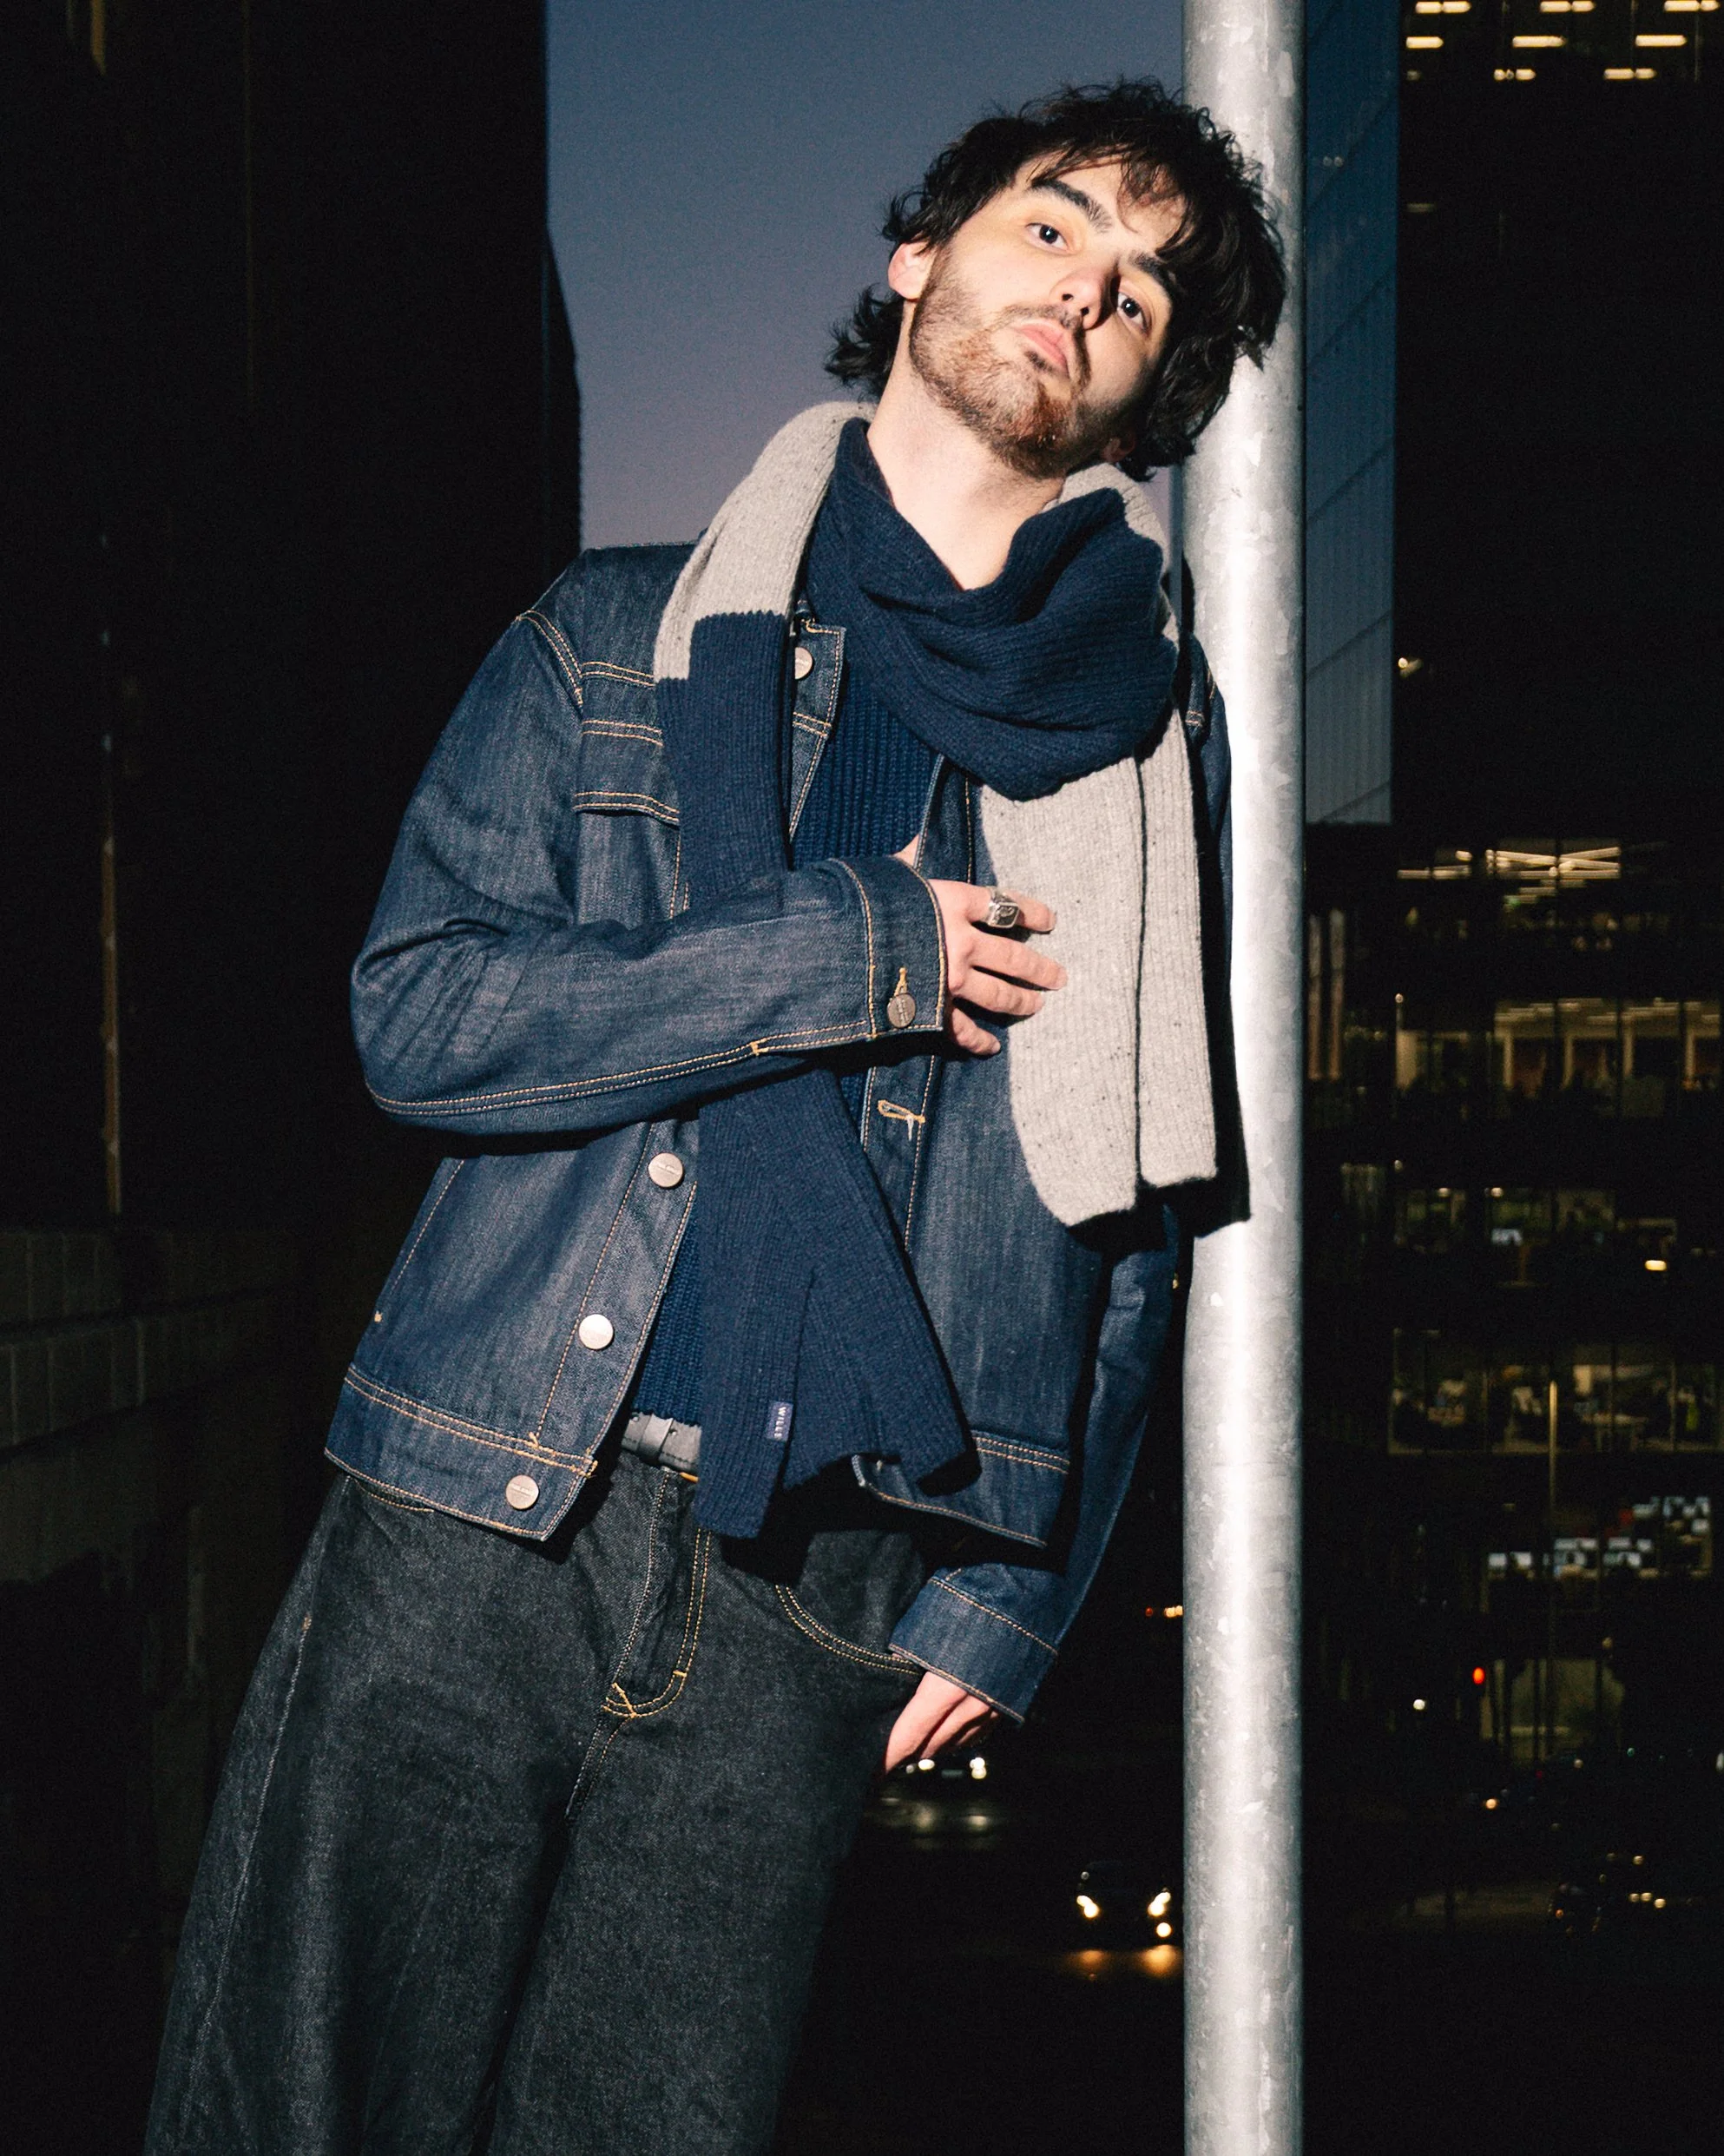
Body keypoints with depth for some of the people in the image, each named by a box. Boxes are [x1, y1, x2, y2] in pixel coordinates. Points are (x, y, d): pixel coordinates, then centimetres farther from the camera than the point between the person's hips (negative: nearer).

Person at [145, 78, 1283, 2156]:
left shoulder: (1147, 737, 13)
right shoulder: (625, 641, 10)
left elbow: (1132, 1209, 11)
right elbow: (419, 1006, -3)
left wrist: (1009, 1596, 3)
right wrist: (857, 951, -8)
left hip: (822, 1596, 1)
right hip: (479, 1526, -1)